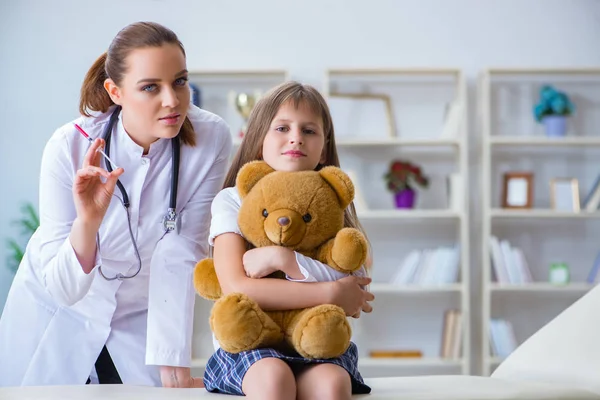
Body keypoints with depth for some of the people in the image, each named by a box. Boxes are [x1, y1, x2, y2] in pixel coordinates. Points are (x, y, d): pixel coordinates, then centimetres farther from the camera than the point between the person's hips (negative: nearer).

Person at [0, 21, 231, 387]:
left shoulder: (210, 140, -23)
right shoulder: (70, 146, -27)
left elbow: (178, 257, -21)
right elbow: (62, 288, -27)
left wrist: (173, 369, -26)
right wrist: (87, 221, -45)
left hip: (143, 314, 1)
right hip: (58, 314, -1)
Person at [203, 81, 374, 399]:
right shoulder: (232, 202, 1)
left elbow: (354, 287, -6)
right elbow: (236, 288, -14)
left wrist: (285, 259, -18)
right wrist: (331, 293, -15)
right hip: (248, 346, -2)